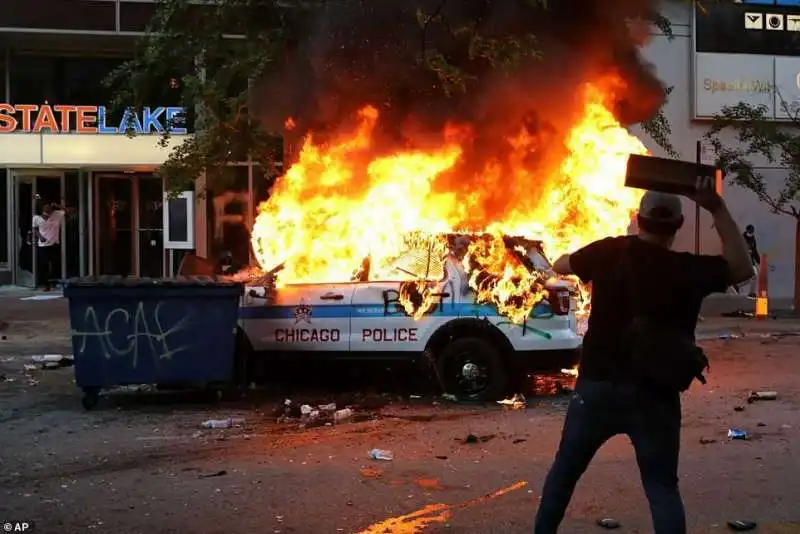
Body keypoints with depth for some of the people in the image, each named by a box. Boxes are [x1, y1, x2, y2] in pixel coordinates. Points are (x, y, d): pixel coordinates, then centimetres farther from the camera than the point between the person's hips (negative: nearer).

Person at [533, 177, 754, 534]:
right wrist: (717, 208, 1)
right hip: (654, 396, -1)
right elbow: (742, 267, 6)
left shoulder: (608, 252, -3)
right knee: (662, 487, 9)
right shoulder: (688, 269, -10)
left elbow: (561, 265, 14)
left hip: (596, 386, 2)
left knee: (565, 469, 19)